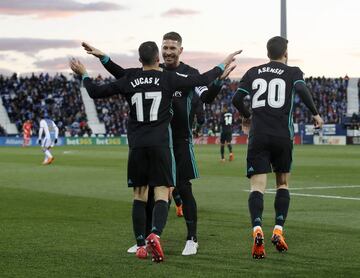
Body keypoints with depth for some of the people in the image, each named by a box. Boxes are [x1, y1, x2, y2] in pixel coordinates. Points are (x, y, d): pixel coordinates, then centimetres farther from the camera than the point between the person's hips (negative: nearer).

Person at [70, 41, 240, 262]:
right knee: (162, 194, -4)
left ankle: (141, 244, 9)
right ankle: (155, 234, -28)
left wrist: (83, 74, 28)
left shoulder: (129, 81, 5)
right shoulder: (168, 78, -1)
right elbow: (202, 80, 4)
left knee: (140, 195, 11)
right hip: (160, 143, -2)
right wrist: (222, 67, 21)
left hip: (137, 145, 3)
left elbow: (96, 92, 10)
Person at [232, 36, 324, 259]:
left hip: (258, 136, 1)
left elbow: (237, 99, 8)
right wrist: (316, 114, 0)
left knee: (257, 186, -5)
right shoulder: (293, 72, 6)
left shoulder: (253, 73, 13)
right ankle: (278, 230, 6)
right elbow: (302, 90, -13)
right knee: (283, 183, 17)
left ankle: (257, 230, -28)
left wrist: (247, 116, 28)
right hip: (283, 136, -1)